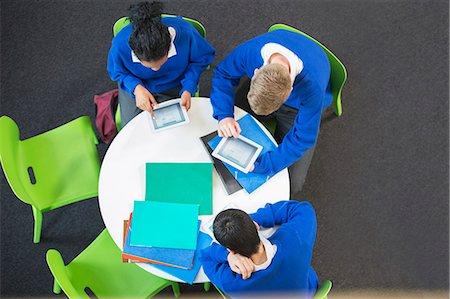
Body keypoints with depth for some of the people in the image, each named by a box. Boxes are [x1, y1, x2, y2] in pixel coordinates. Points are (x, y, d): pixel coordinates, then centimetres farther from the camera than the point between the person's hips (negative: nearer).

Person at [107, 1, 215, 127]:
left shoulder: (185, 32, -36)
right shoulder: (120, 45, -34)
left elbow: (202, 58, -14)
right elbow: (117, 72, -11)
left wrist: (188, 90, -27)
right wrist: (136, 87, -33)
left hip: (173, 86, 0)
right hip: (136, 86, 0)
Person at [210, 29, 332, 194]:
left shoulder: (313, 86, -45)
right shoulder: (250, 50, -37)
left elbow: (303, 138, -32)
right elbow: (223, 75, -16)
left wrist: (260, 165, -35)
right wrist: (224, 115, -31)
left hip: (298, 106, -2)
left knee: (292, 184, -6)